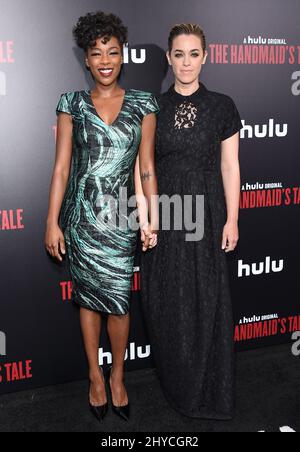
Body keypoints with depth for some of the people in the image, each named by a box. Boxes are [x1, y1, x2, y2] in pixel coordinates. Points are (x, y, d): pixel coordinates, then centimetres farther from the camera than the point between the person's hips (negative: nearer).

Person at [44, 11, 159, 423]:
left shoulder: (143, 104, 3)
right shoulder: (72, 104, 2)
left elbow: (147, 169, 3)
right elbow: (61, 167, 0)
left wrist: (151, 219, 0)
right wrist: (53, 223, -4)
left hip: (121, 218, 0)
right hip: (81, 215, 0)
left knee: (118, 302, 4)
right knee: (88, 296, 11)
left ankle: (117, 376, 28)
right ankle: (95, 376, 30)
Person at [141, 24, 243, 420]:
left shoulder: (222, 106, 0)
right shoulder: (153, 107, 4)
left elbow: (229, 167, 0)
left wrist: (232, 219, -3)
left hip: (205, 212, -1)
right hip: (164, 212, 2)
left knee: (206, 298, 6)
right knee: (166, 298, 9)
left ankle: (206, 387, 25)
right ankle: (174, 376, 31)